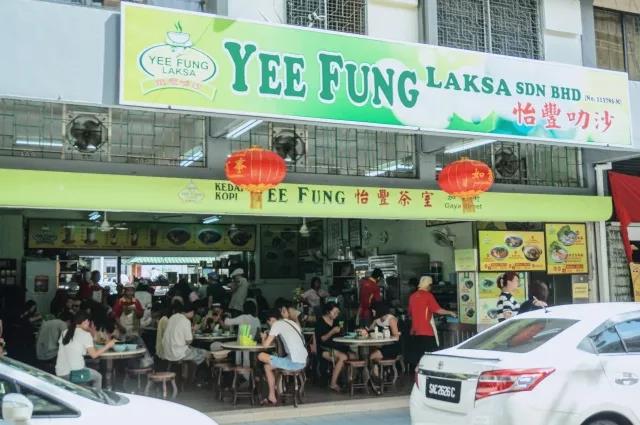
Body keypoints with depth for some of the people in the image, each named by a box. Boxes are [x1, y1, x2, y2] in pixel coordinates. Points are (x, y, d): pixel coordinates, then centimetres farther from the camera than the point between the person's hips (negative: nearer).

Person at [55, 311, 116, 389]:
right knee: (98, 377, 20)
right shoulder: (85, 334, -7)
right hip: (74, 373, -6)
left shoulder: (65, 332, 9)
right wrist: (108, 345, 3)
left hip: (60, 373, 6)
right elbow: (94, 355, -8)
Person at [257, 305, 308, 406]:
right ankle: (272, 397, 22)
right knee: (268, 366, 21)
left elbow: (266, 345, -6)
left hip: (294, 363, -9)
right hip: (303, 362, 9)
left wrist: (264, 338, 17)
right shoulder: (293, 323, 20)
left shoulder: (277, 324, -3)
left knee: (261, 356, 3)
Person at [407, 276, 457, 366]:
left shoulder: (412, 296, 9)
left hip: (415, 331, 6)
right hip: (426, 331, -6)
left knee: (416, 355, 7)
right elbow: (438, 310, -9)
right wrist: (450, 313, 6)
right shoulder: (428, 295, -8)